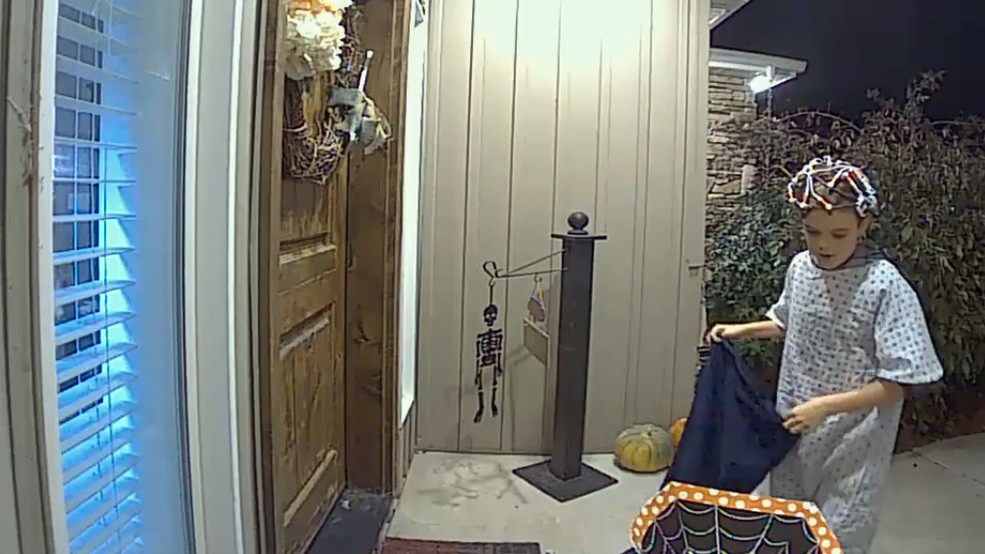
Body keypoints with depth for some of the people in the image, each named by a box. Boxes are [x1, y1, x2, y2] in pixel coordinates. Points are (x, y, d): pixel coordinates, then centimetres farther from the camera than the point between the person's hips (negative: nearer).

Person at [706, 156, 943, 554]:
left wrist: (825, 406, -25)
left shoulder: (887, 287, -21)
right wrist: (741, 331, 3)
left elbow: (899, 384, -19)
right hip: (794, 431, 6)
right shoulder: (800, 267, -3)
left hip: (852, 443, -5)